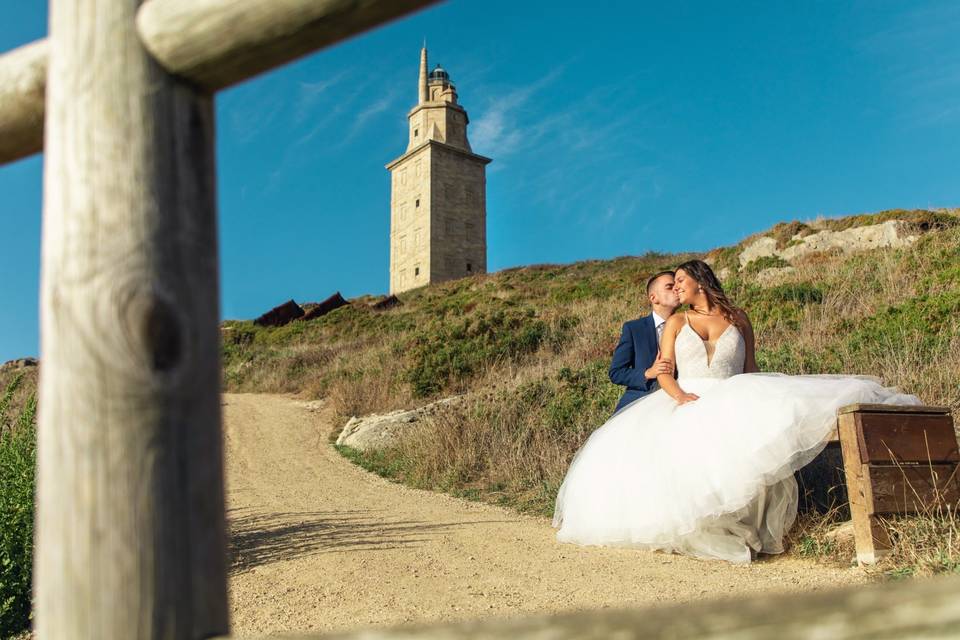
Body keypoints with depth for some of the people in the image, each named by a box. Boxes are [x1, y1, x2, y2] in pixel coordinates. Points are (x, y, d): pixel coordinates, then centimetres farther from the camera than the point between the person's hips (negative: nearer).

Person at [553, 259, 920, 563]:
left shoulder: (737, 319, 15)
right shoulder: (676, 323, 15)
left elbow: (750, 369, 14)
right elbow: (664, 373, 5)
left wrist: (759, 400, -7)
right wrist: (680, 395, -18)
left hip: (732, 402, 0)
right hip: (686, 405, 1)